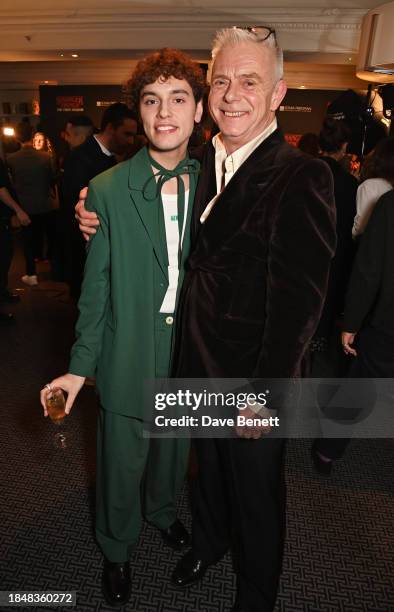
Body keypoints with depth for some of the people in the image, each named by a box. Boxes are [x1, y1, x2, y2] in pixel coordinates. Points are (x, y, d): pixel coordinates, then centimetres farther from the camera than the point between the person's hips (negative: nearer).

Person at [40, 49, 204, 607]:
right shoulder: (108, 190, -11)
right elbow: (96, 287, -7)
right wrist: (80, 367, -6)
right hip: (131, 354, -2)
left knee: (174, 445, 24)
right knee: (122, 461, 15)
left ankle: (162, 508, 57)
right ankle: (117, 549, 46)